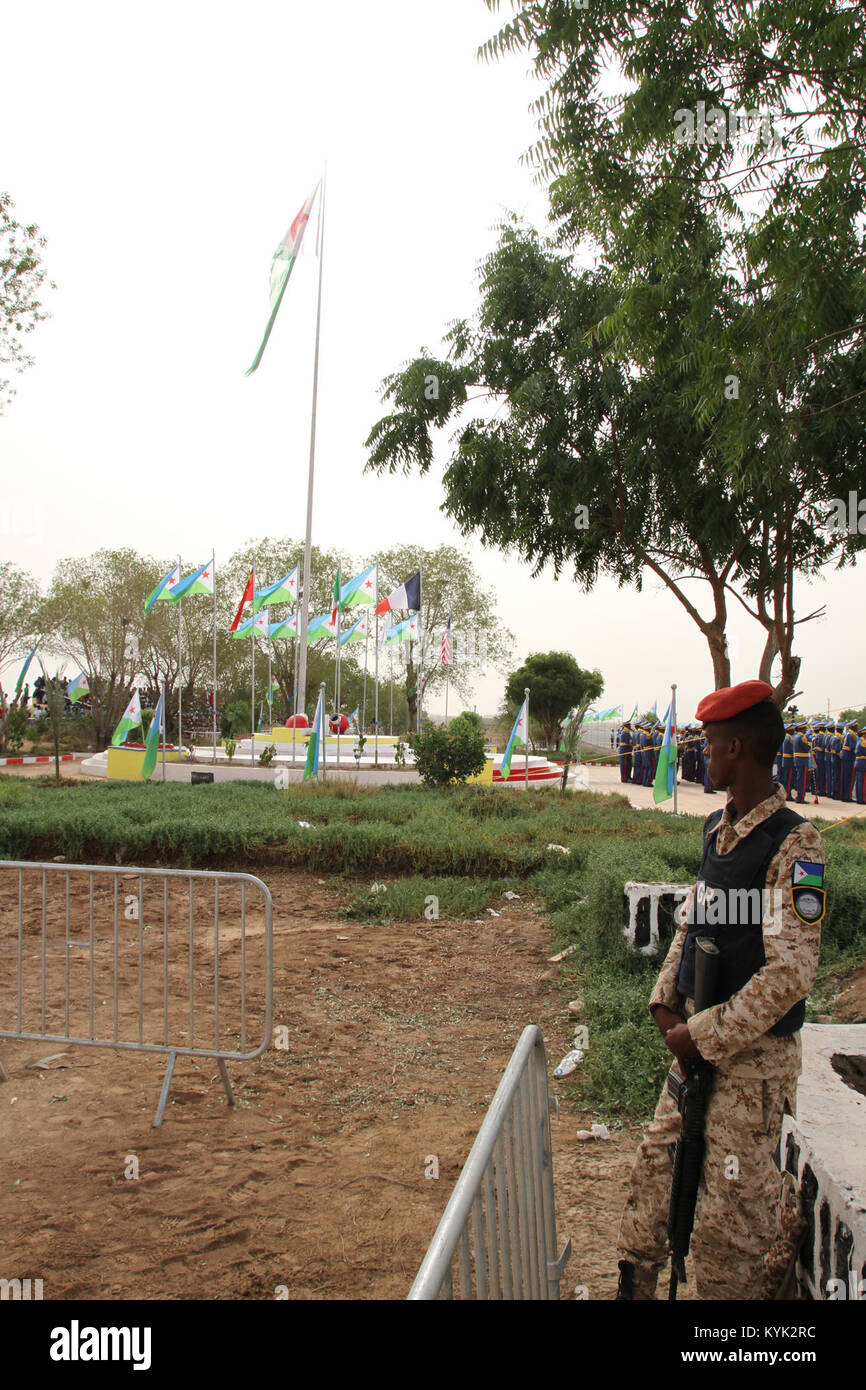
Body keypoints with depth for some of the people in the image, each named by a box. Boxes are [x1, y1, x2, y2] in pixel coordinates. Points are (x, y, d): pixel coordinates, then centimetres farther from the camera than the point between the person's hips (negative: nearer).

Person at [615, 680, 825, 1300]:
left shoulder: (793, 843, -19)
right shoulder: (717, 828, 7)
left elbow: (791, 971, -23)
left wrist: (705, 1036, -17)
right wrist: (667, 998, 3)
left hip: (754, 1054, -8)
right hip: (697, 1040, 8)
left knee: (730, 1213, 4)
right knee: (655, 1166, 18)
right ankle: (634, 1284, 36)